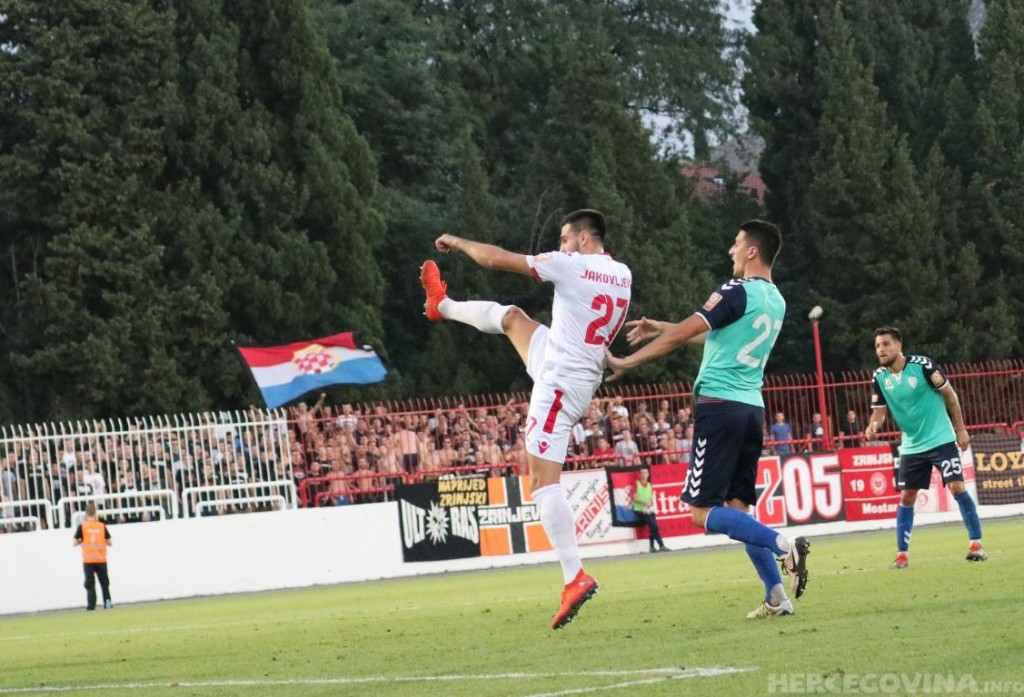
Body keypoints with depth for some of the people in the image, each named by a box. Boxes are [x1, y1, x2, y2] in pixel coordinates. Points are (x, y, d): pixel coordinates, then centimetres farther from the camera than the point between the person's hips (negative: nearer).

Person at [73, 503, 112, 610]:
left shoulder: (82, 526, -4)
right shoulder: (101, 526, 1)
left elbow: (75, 543, -4)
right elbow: (109, 542, 4)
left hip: (88, 560, -1)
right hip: (101, 559, 1)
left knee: (90, 582, 2)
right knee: (104, 581, 13)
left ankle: (91, 604, -4)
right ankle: (107, 601, 7)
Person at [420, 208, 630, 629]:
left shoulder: (571, 265, -16)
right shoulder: (622, 275, 6)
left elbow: (495, 259, -8)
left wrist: (458, 243, 9)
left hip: (560, 384, -9)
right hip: (582, 372, 9)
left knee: (543, 482, -10)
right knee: (510, 317, 25)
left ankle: (575, 578, -17)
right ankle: (444, 306, 56)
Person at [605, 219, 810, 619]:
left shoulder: (737, 292, -11)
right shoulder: (776, 302, 14)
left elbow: (680, 335, -11)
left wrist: (626, 363, -2)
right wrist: (661, 328, 32)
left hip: (720, 404, -8)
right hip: (752, 408, 8)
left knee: (704, 511, -6)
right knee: (738, 508, 12)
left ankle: (784, 545, -23)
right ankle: (777, 597, 1)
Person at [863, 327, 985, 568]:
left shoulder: (922, 365, -15)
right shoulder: (879, 378, -3)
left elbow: (949, 394, -5)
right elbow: (879, 411, 3)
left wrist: (961, 430, -4)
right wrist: (873, 426, -21)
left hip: (940, 439, -4)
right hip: (911, 446, 4)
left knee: (957, 487, -12)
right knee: (906, 497, 2)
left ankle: (976, 543, -3)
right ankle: (902, 553, 10)